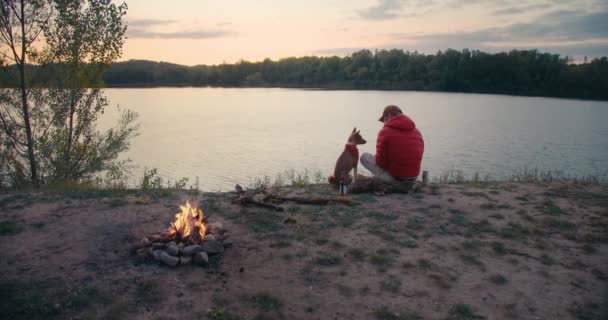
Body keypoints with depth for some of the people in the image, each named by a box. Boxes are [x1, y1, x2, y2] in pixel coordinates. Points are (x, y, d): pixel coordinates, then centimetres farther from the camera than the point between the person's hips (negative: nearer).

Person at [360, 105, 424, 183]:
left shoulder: (385, 132, -13)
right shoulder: (417, 132, 5)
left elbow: (380, 161, -13)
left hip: (394, 177, -7)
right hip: (413, 178, 7)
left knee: (364, 156, 9)